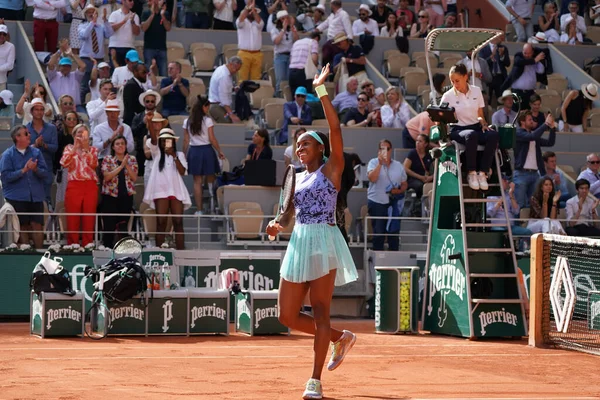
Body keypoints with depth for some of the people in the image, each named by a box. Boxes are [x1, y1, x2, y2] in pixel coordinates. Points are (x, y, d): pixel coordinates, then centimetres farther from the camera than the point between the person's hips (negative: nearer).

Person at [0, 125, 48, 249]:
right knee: (23, 226, 2)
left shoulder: (36, 152, 7)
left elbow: (44, 172, 3)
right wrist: (23, 170, -17)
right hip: (17, 197, -2)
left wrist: (35, 169, -17)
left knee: (37, 225, -1)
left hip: (36, 196, 2)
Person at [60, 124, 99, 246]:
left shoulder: (93, 150, 15)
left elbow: (94, 163, -5)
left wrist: (86, 148, -12)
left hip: (90, 186, 1)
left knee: (89, 220, -2)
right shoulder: (69, 148, 13)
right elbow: (64, 163, -6)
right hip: (74, 185, -1)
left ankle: (87, 246, 1)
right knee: (72, 220, -4)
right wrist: (75, 147, -10)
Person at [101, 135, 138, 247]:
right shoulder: (108, 159, 3)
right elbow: (107, 176, -11)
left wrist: (127, 165, -13)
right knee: (109, 226, -4)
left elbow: (134, 177, -1)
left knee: (123, 226, 0)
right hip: (110, 196, -2)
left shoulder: (132, 160, 9)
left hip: (126, 197, 2)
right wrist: (121, 166, -15)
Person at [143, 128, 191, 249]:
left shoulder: (179, 155, 13)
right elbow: (153, 138, -4)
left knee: (178, 222, -4)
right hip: (160, 191, -1)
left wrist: (174, 156, -11)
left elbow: (182, 171, -1)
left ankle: (180, 251, -5)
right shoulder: (157, 153, 12)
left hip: (176, 191, 1)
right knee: (161, 222, -5)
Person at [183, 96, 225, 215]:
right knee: (210, 178, 15)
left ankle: (199, 210, 4)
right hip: (206, 150, -3)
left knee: (197, 182, 4)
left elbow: (186, 141, 5)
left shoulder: (187, 122, 3)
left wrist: (184, 155, 12)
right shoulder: (207, 120, -7)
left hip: (193, 151, 3)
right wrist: (219, 151, 3)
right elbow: (212, 139, -7)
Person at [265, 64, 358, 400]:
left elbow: (335, 129, -13)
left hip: (323, 242, -7)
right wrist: (277, 226, 2)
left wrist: (322, 90, -14)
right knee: (288, 316, 4)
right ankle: (340, 338, 24)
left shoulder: (332, 169, -1)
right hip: (299, 243, 7)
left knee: (320, 312, -8)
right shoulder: (298, 178, 18)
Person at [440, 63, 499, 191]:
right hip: (458, 130, -3)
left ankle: (482, 173, -29)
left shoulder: (476, 91, 8)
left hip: (476, 127, 3)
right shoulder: (448, 96, 0)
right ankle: (471, 173, -30)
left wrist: (483, 123, -7)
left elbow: (480, 115, 14)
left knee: (493, 135, -32)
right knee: (471, 135, -41)